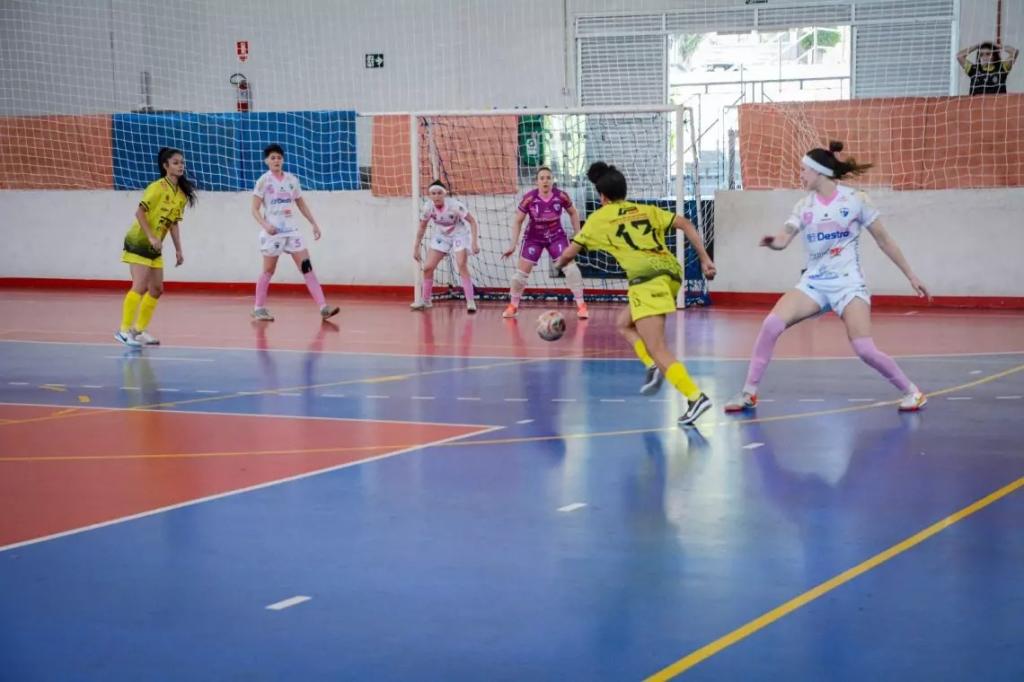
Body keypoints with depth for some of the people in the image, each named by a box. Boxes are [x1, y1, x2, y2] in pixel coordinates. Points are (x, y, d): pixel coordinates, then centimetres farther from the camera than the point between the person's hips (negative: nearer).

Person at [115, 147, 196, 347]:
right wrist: (151, 237, -26)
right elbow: (140, 212, -20)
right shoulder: (157, 187, -17)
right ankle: (124, 330, -10)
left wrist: (178, 250, 9)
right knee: (140, 287, -15)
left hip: (155, 247, 8)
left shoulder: (182, 194, 6)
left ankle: (140, 329, 18)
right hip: (138, 242, -8)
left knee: (156, 290, 8)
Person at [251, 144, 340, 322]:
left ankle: (323, 307, -10)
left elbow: (301, 205, 17)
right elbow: (255, 209, -7)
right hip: (273, 232, -4)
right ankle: (259, 308, 19)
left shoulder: (292, 180, 8)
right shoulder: (264, 181, -5)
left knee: (307, 267, -5)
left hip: (292, 230, 4)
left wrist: (314, 223, 11)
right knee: (268, 271, 4)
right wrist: (265, 224, -24)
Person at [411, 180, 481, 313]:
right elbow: (422, 228, -2)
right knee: (428, 267, -3)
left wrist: (474, 242, -29)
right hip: (441, 236, 4)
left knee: (462, 266, -23)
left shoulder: (455, 205, -29)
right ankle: (425, 300, 16)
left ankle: (470, 302, -18)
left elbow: (472, 221, -21)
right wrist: (416, 248, -1)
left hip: (459, 235, -4)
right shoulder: (428, 207, -19)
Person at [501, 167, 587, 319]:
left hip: (556, 236, 0)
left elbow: (573, 213, 2)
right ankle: (513, 306, 21)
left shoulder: (561, 196, -18)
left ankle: (581, 305, -6)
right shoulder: (529, 198, -21)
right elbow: (518, 221, -10)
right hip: (534, 238, 0)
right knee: (522, 272, 2)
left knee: (570, 266, -14)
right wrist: (514, 244, -13)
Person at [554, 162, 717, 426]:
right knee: (624, 323, 26)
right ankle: (653, 366, 6)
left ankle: (696, 397, -24)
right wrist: (705, 259, 11)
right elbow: (684, 224, 13)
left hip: (647, 277, -6)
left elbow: (569, 253, 22)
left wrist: (559, 263, 45)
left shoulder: (599, 218, 16)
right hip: (672, 271, 6)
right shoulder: (647, 210, 25)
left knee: (658, 350, -8)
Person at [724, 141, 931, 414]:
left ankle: (911, 391, 6)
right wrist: (772, 241, -32)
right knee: (771, 323, -18)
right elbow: (783, 239, -7)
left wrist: (911, 276, 3)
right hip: (813, 283, 3)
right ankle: (749, 392, -8)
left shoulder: (855, 199, -5)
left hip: (847, 283, -3)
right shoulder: (804, 206, 4)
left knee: (864, 349, -17)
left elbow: (884, 240, 2)